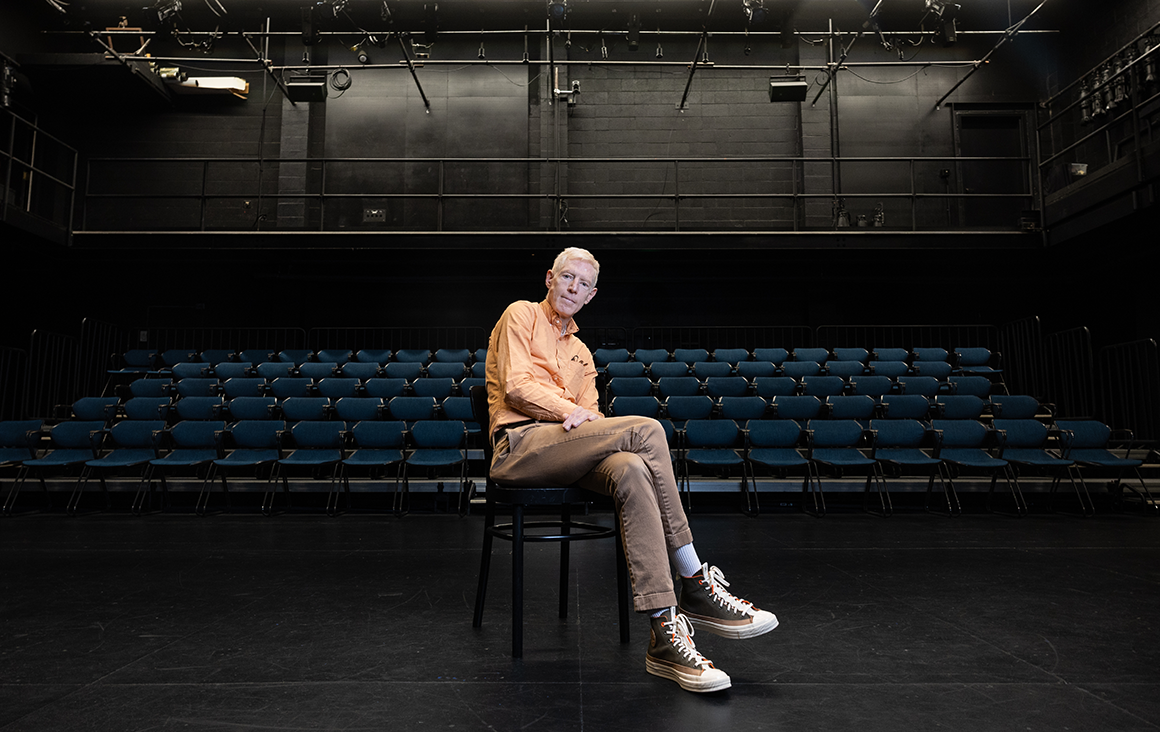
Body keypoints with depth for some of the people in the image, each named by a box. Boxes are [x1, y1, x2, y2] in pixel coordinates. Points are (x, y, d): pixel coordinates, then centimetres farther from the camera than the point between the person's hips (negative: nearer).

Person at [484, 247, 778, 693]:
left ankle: (664, 630, -34)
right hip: (519, 445, -5)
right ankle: (695, 584, -23)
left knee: (632, 471, -31)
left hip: (565, 448, 6)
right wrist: (569, 411, -17)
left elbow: (590, 415, 16)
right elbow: (516, 385, -4)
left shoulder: (582, 353, 30)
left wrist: (587, 416, -9)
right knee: (646, 430, -26)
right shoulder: (523, 314, 12)